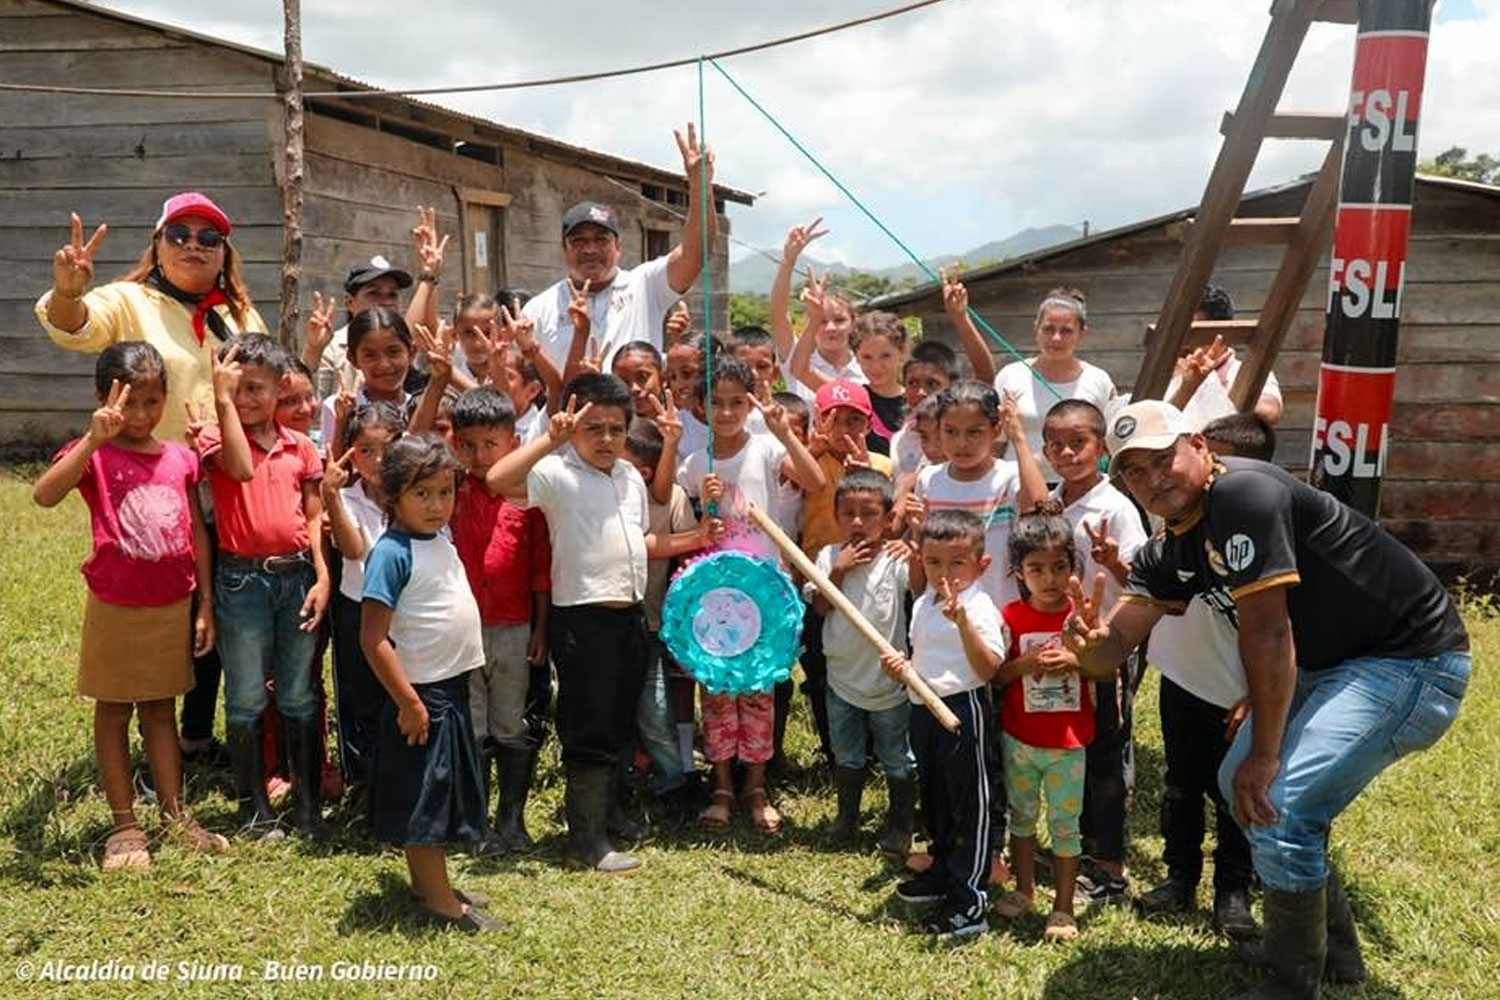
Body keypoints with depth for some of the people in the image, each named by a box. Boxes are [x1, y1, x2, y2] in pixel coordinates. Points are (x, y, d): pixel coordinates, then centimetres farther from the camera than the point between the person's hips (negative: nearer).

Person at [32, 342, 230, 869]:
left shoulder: (181, 458, 0)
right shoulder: (93, 455, -11)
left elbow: (197, 533, 5)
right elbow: (44, 494, -31)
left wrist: (205, 605, 5)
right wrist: (94, 440, -40)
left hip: (172, 607, 3)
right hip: (116, 607, -3)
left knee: (160, 708, 15)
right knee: (113, 710, 10)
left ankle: (174, 814, 24)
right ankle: (124, 825, 18)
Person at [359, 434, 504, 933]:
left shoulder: (440, 540, 5)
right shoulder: (392, 553, -19)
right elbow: (373, 639, -22)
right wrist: (409, 702, -20)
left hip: (452, 686, 9)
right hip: (421, 693, -9)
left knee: (443, 790, 18)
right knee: (424, 795, 1)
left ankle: (427, 882, 31)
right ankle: (444, 905, 9)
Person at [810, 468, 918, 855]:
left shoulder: (896, 559, -13)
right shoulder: (830, 556, -3)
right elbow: (820, 606, -9)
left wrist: (917, 556, -43)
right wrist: (839, 570, -19)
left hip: (889, 677, -3)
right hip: (843, 674, 3)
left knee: (897, 758, 12)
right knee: (846, 755, 20)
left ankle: (900, 824, 29)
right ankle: (847, 816, 39)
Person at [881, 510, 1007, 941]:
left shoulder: (979, 608, -16)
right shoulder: (925, 604, 11)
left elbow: (989, 669, -27)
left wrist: (962, 620, -36)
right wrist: (901, 666, 3)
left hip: (963, 709, -9)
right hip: (925, 708, 9)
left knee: (970, 804, -1)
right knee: (934, 797, 22)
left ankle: (969, 901, 5)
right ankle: (942, 871, 40)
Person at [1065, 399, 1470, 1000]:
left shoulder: (1242, 494, -25)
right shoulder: (1167, 555, 3)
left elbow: (1266, 633, -25)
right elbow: (1110, 652, -1)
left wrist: (1265, 755, -19)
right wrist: (1088, 640, -26)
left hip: (1414, 662, -10)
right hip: (1326, 664, 10)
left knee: (1276, 807, -18)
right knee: (1239, 782, 17)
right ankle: (1331, 942, 35)